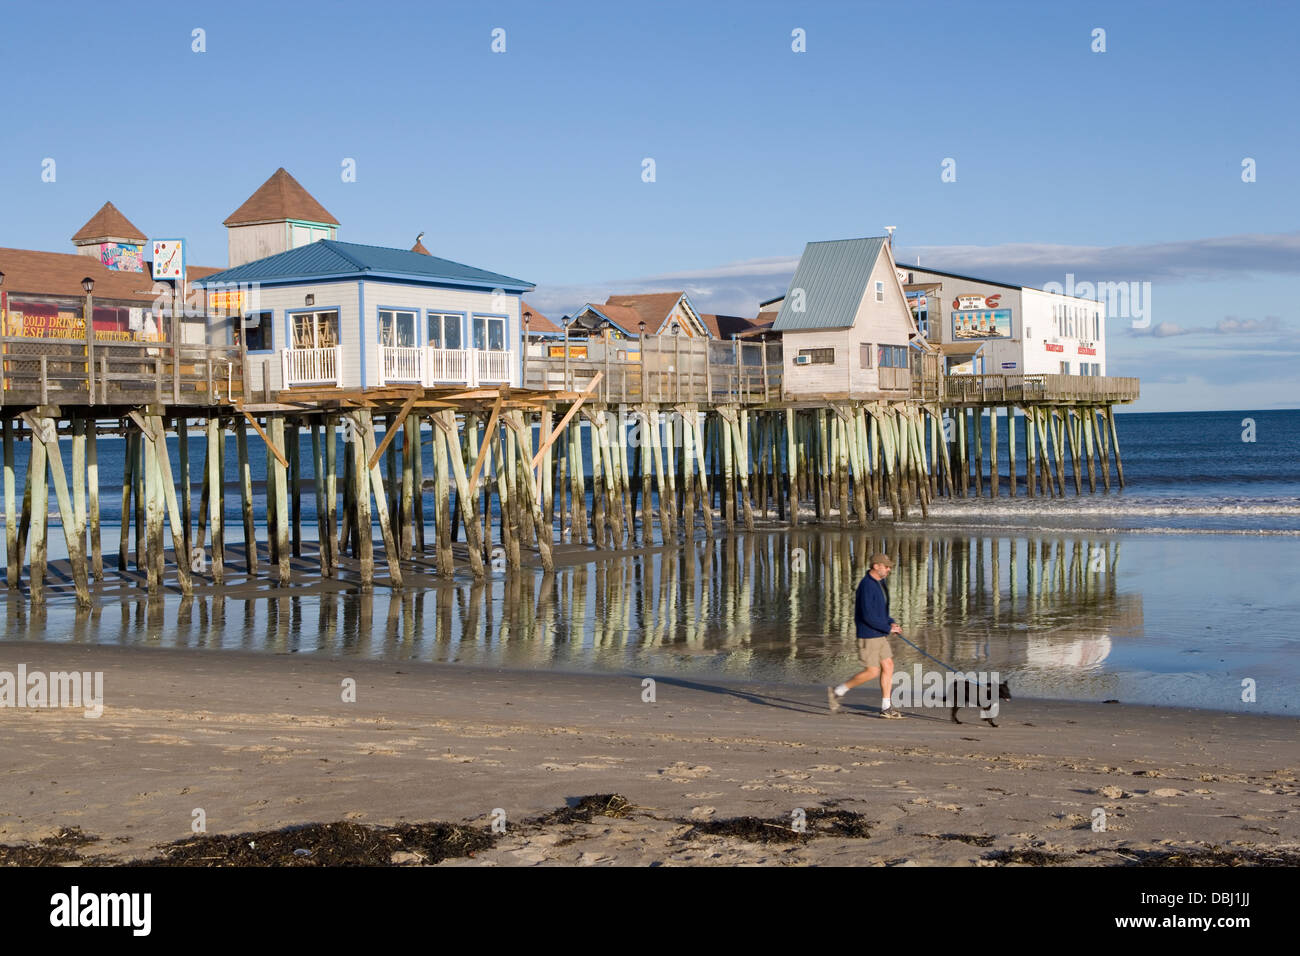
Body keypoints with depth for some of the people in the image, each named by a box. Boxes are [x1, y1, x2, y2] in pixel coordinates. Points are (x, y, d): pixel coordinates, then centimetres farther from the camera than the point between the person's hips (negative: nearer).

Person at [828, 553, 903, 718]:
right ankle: (836, 692, 7)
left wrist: (891, 622, 4)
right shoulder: (866, 586, -20)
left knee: (888, 666, 5)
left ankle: (885, 708, 10)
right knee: (872, 671, -6)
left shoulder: (880, 583, 11)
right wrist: (888, 628, -17)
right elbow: (868, 616, -25)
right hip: (868, 636, -9)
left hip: (880, 636, 9)